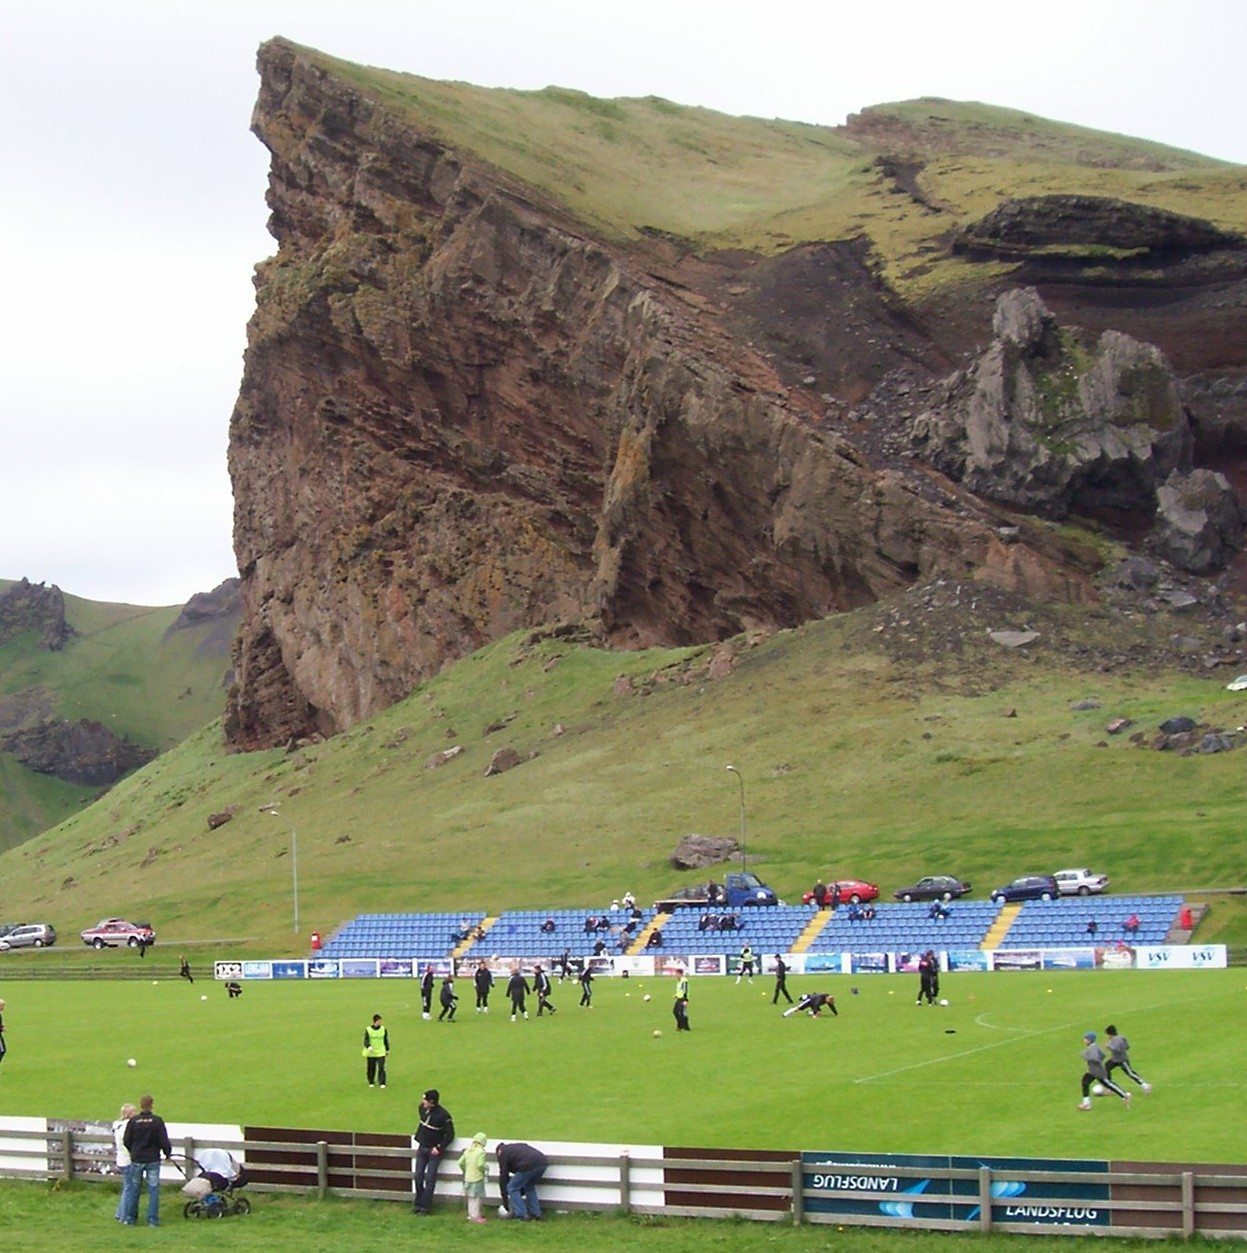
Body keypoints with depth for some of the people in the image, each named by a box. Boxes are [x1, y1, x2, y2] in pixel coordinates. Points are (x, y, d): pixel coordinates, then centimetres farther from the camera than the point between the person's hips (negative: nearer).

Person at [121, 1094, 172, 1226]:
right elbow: (164, 1140, -7)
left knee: (133, 1189, 12)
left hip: (136, 1159, 1)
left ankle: (130, 1218, 17)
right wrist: (167, 1153, 10)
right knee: (153, 1189, 5)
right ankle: (153, 1220, 5)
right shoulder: (157, 1121, -9)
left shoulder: (133, 1121, -5)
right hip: (153, 1160, -1)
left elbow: (126, 1141, 1)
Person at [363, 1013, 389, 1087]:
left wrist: (387, 1050, 18)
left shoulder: (383, 1029, 4)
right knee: (371, 1068, 7)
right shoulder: (368, 1030, -4)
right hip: (371, 1053, -1)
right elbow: (366, 1040, -8)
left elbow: (386, 1040, 14)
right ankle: (371, 1082, 24)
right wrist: (368, 1046, -27)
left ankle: (382, 1083, -3)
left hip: (381, 1053, 1)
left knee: (381, 1068, -8)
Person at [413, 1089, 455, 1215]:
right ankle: (418, 1203, 21)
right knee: (418, 1177, 8)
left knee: (430, 1179, -4)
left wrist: (439, 1148, -18)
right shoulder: (423, 1109, -2)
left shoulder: (443, 1115, -19)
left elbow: (450, 1135, -12)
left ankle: (425, 1207, 1)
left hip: (434, 1151, -6)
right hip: (422, 1148, 6)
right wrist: (418, 1140, 13)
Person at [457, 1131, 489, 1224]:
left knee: (471, 1198, 17)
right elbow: (480, 1164, -23)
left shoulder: (467, 1151, 6)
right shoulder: (481, 1151, -13)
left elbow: (460, 1162, 5)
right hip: (477, 1178, -6)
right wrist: (485, 1168, -3)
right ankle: (475, 1216, 1)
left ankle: (472, 1214, 25)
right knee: (477, 1197, 1)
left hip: (468, 1177, 6)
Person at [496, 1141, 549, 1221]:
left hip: (529, 1166, -7)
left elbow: (503, 1177, 16)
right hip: (543, 1163, 7)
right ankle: (536, 1215, 26)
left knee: (512, 1188, 12)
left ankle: (523, 1216, 9)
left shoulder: (503, 1152, 18)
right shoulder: (518, 1146, 38)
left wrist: (505, 1200, 23)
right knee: (530, 1187, 31)